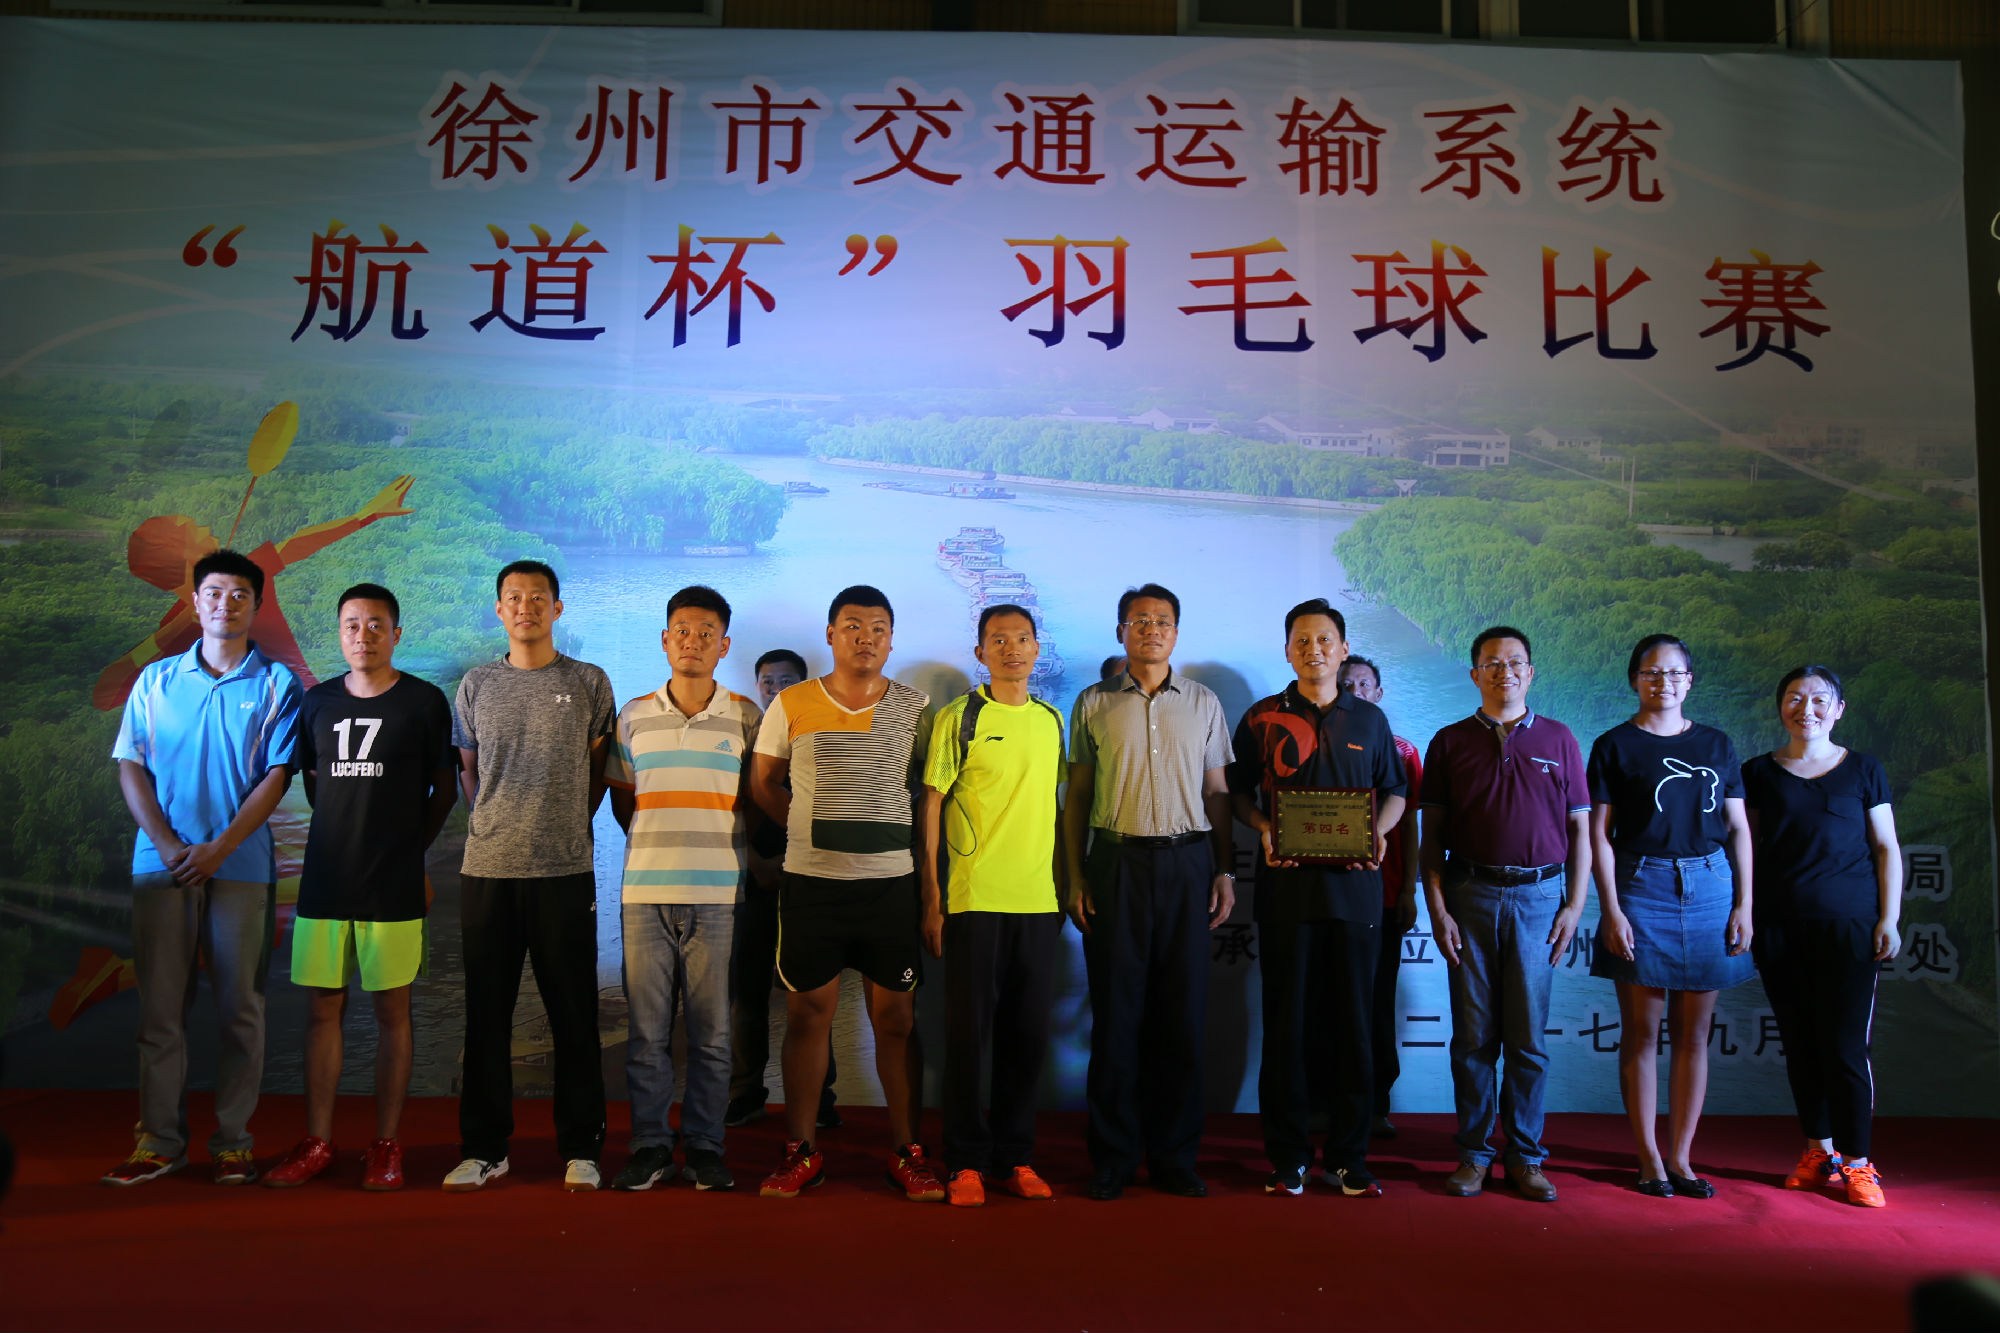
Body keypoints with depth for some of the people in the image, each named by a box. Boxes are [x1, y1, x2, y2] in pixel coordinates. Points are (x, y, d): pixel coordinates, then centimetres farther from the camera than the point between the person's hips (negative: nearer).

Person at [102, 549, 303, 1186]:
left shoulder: (277, 684, 4)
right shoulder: (156, 680, 11)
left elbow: (276, 776, -2)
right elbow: (130, 768, 7)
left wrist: (220, 847, -12)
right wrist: (167, 845, -7)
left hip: (241, 864, -2)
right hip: (162, 862, 2)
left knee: (239, 1007, 1)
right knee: (160, 1007, 3)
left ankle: (233, 1141, 9)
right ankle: (159, 1140, 12)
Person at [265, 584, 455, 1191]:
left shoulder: (425, 701, 0)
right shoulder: (318, 701, 10)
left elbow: (445, 789, 6)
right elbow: (312, 781, 20)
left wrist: (407, 847, 7)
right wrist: (349, 839, 14)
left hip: (393, 886, -3)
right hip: (324, 881, 3)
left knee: (392, 1009, 4)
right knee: (323, 1007, 7)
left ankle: (386, 1146, 12)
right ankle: (317, 1142, 18)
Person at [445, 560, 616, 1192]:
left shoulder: (589, 683, 4)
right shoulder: (477, 685, 10)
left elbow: (599, 770, 10)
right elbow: (468, 770, 17)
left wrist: (568, 826, 5)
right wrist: (498, 824, 10)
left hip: (565, 870, -2)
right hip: (486, 869, 2)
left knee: (574, 1015, 3)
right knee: (487, 1015, 8)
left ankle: (580, 1149, 13)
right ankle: (483, 1148, 20)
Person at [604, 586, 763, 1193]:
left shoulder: (746, 717, 5)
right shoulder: (633, 716, 9)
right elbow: (622, 801, 17)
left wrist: (714, 845, 4)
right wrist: (659, 846, 7)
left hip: (717, 893, -1)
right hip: (645, 892, 1)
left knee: (711, 1033, 4)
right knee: (647, 1030, 5)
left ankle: (705, 1147, 16)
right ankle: (650, 1147, 17)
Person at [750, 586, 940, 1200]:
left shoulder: (915, 707, 5)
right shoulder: (792, 704, 5)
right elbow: (762, 781, 14)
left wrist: (916, 851, 4)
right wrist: (809, 828, 8)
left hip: (891, 881, 0)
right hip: (811, 881, 0)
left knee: (896, 1018, 5)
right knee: (808, 1013, 6)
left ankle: (907, 1151, 15)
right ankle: (800, 1151, 18)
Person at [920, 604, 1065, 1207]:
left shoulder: (1052, 720, 13)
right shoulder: (958, 718, -2)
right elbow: (930, 807, -3)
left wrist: (1065, 886, 15)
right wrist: (930, 901, -7)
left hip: (1038, 901, 4)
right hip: (974, 900, -4)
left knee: (1028, 1034, 9)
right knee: (969, 1032, 2)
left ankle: (1015, 1156, 22)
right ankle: (966, 1161, 14)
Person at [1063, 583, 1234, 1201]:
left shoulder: (1204, 703, 11)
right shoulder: (1094, 703, 8)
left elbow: (1217, 792, 12)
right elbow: (1076, 796, 8)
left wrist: (1225, 871, 4)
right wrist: (1075, 877, 0)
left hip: (1187, 861, 1)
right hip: (1116, 861, -1)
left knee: (1183, 1012, 3)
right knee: (1116, 1011, 1)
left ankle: (1174, 1156, 16)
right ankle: (1113, 1157, 13)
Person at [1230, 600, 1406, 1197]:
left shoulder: (1370, 719, 12)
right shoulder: (1262, 718, 6)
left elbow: (1394, 792, 16)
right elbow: (1239, 792, 10)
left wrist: (1380, 832, -3)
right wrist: (1264, 829, -8)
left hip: (1355, 881, 1)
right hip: (1287, 880, -1)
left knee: (1353, 1019, 4)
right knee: (1286, 1019, 2)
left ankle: (1348, 1155, 15)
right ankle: (1288, 1155, 12)